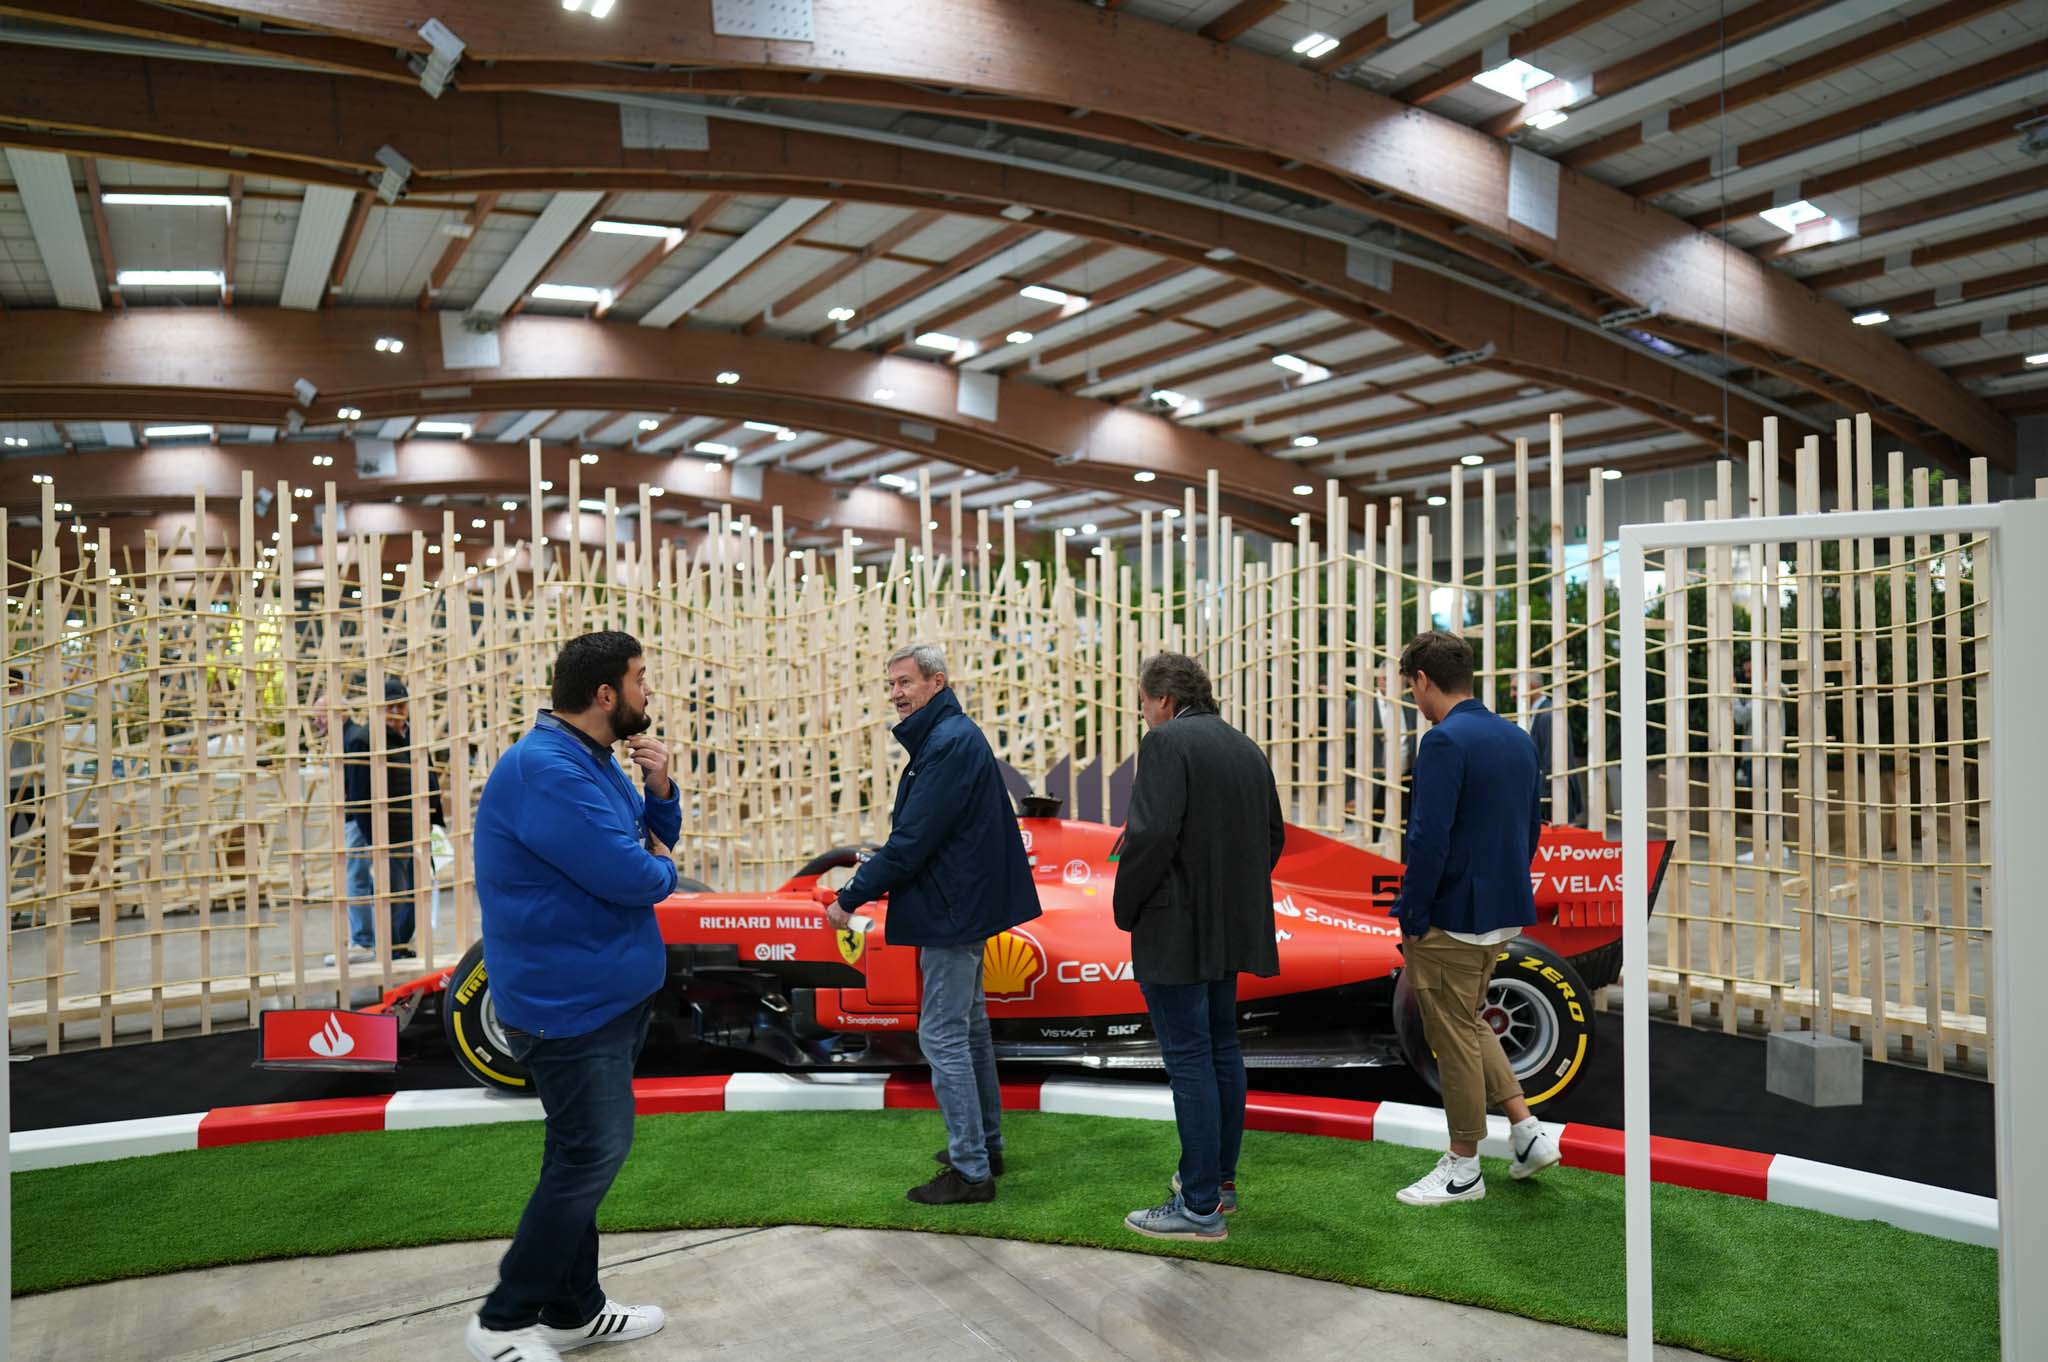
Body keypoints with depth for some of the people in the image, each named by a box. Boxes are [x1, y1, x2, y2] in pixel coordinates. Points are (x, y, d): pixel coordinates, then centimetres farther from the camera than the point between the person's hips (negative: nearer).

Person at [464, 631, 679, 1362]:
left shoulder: (594, 762, 9)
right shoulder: (545, 769, -24)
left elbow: (652, 841, 14)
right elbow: (630, 877, -29)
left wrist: (661, 789, -5)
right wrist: (663, 868, -6)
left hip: (605, 992, 10)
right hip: (572, 1001, -10)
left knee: (585, 1154, 17)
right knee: (590, 1156, -2)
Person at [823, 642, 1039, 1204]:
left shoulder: (949, 743, -20)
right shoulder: (951, 736, 13)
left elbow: (912, 840, -23)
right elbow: (914, 833, 17)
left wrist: (851, 898, -18)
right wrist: (870, 885, 13)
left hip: (952, 911, -11)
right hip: (965, 905, 11)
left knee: (942, 1035, -4)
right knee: (969, 1026, 19)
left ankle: (970, 1170, 4)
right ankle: (986, 1144, 32)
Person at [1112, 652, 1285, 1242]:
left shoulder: (1166, 742, -13)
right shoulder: (1246, 748, 13)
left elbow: (1152, 834, -23)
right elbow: (1274, 834, 18)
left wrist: (1127, 909, -10)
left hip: (1176, 929, -9)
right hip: (1230, 926, 9)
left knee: (1188, 1059, -4)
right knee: (1221, 1048, 17)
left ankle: (1200, 1206, 2)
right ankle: (1220, 1177, 29)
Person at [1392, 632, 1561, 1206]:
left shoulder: (1445, 741, -19)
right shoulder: (1517, 738, 8)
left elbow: (1430, 839, -23)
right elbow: (1531, 828, 15)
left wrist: (1411, 919, -15)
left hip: (1454, 916, -9)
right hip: (1504, 911, 9)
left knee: (1454, 1037, 5)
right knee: (1468, 1024, 24)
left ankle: (1463, 1169, 18)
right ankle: (1527, 1131, 23)